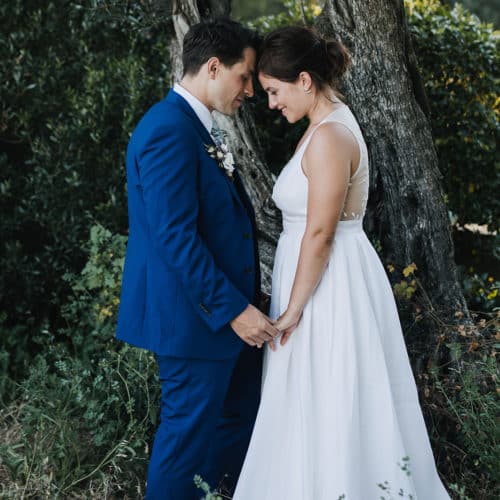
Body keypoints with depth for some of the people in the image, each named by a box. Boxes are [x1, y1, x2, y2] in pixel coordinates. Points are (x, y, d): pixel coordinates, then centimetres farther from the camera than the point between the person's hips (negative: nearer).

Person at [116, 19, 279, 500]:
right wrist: (233, 309, -22)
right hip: (195, 315, -10)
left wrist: (242, 301, 16)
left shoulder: (195, 127, 11)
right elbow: (176, 238, -25)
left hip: (224, 307, 10)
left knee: (238, 418, 20)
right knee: (189, 429, 4)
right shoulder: (169, 131, -20)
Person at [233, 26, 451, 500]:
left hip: (329, 282, -10)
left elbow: (320, 234, -21)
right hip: (325, 276, 10)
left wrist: (293, 309, -15)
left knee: (325, 411, 1)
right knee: (322, 410, 17)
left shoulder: (329, 137, -20)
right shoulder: (329, 125, 11)